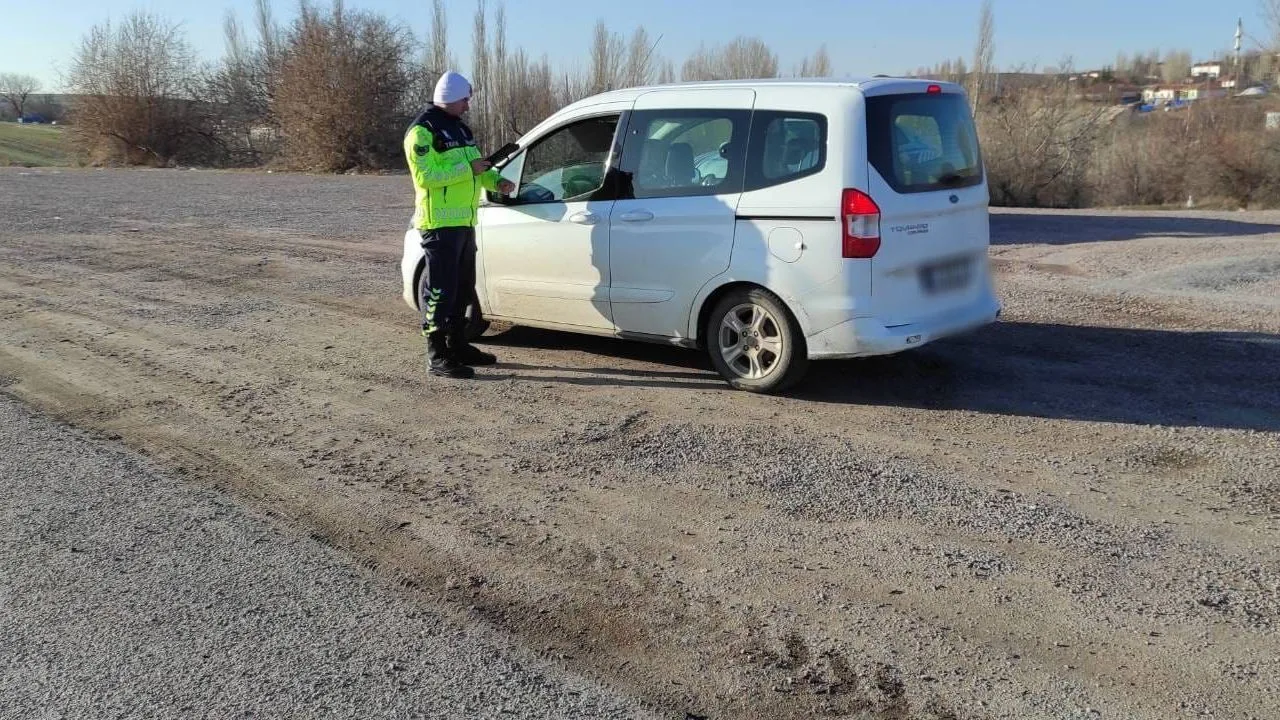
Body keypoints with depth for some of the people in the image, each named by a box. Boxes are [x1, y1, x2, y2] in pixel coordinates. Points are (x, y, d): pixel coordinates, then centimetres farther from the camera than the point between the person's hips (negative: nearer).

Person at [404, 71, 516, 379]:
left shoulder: (460, 128, 18)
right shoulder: (423, 130, -12)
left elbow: (475, 165, 26)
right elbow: (425, 176, -22)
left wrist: (496, 181, 6)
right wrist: (469, 168, -22)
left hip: (464, 221, 10)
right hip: (440, 223, -9)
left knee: (463, 288, 16)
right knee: (441, 290, -8)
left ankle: (458, 345, 28)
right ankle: (437, 357, -3)